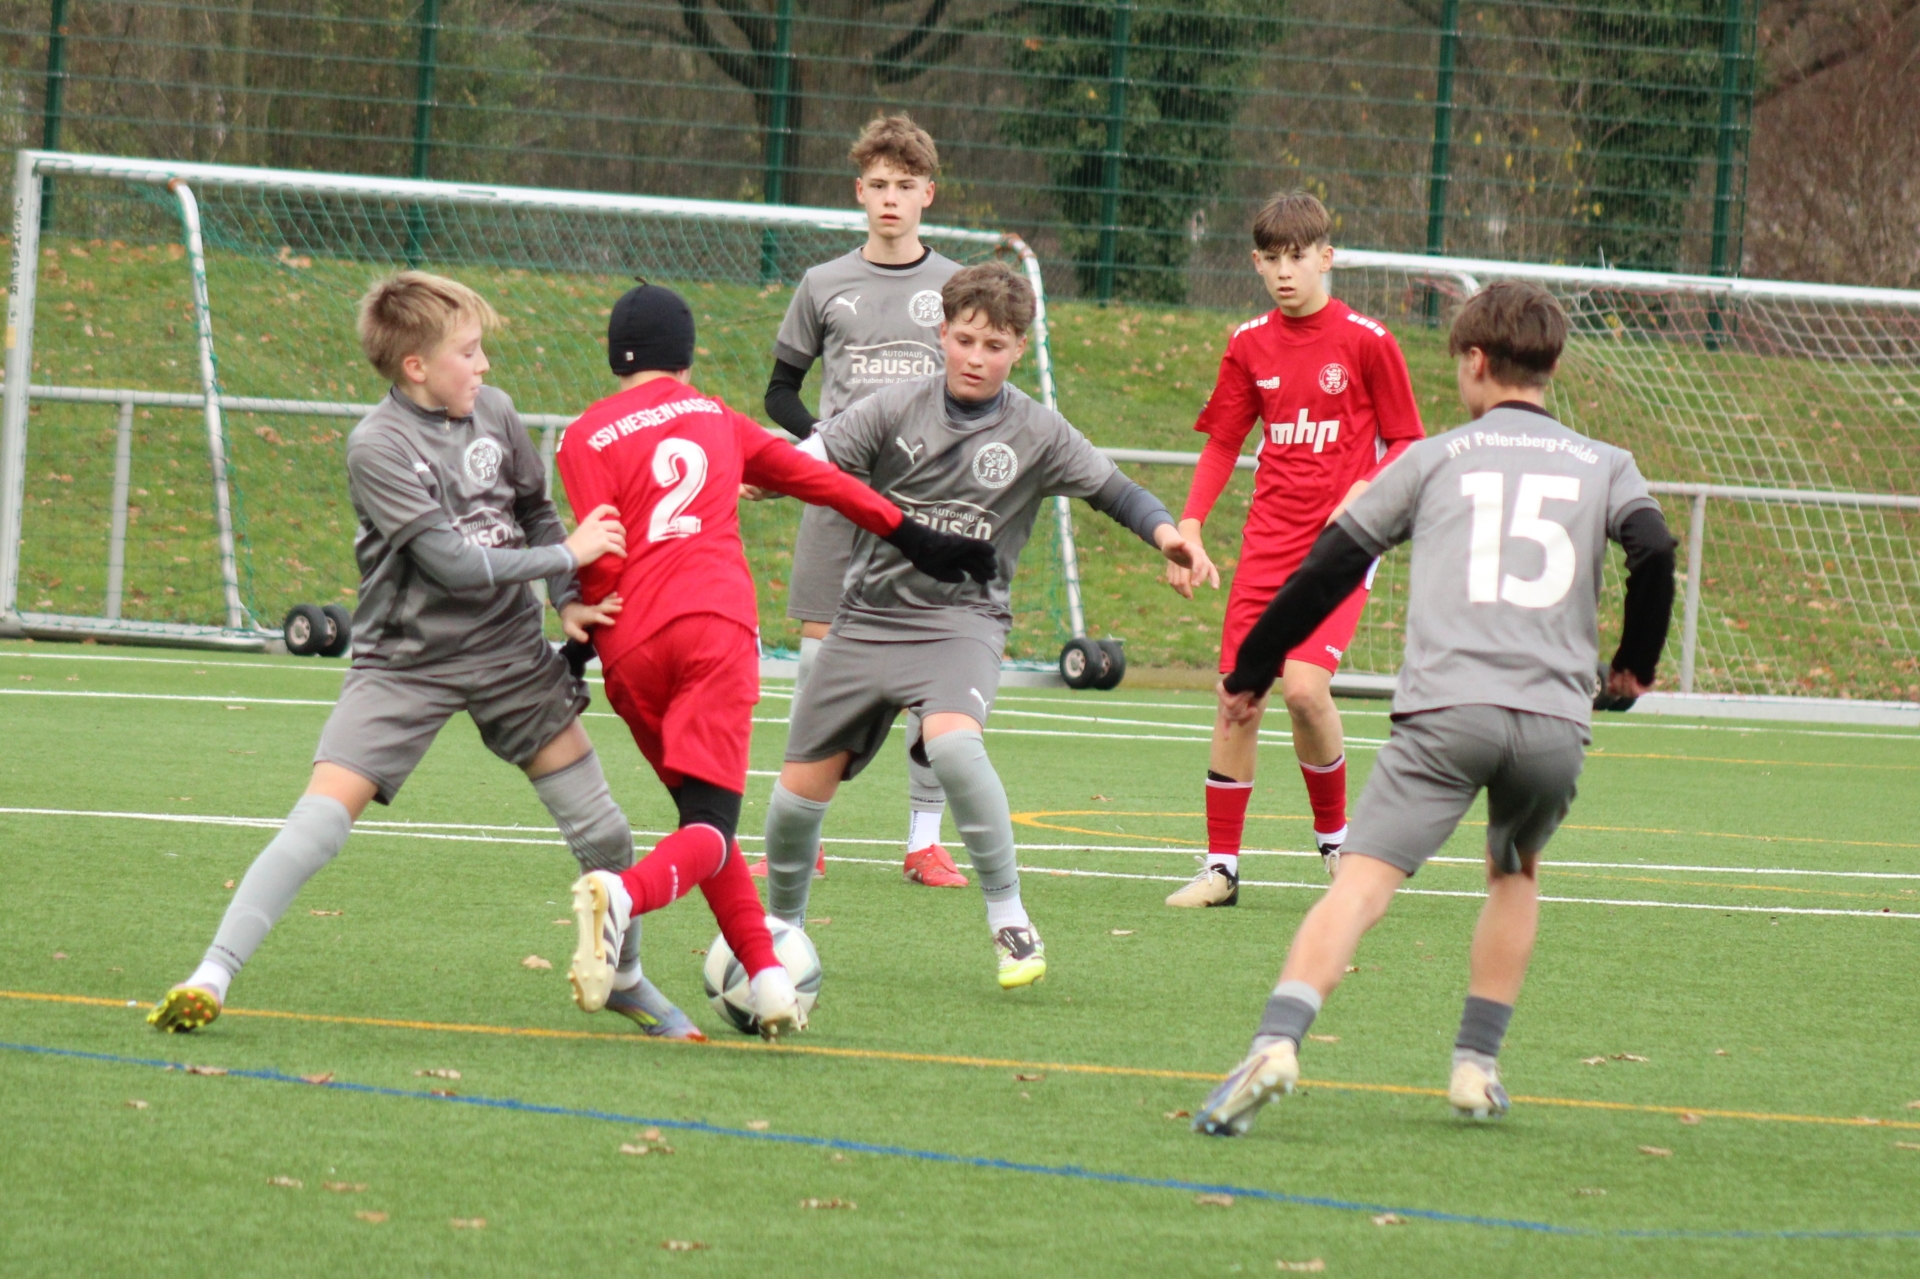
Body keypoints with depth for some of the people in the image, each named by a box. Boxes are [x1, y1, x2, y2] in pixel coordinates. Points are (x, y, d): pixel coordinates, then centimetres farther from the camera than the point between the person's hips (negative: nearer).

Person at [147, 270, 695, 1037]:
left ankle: (625, 977, 28)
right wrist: (566, 556, -15)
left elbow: (535, 509, 15)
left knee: (599, 826, 5)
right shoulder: (377, 446, -18)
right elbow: (453, 561, -22)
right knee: (322, 816, -18)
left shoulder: (492, 413, -1)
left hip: (508, 649, 5)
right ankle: (211, 976, -15)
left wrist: (568, 601, 1)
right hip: (405, 658, -5)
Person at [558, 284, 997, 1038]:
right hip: (718, 623, 0)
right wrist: (913, 539, 34)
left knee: (701, 814, 17)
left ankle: (765, 975, 7)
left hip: (633, 645, 0)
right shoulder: (714, 419, 20)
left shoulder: (588, 438, 10)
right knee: (710, 824, -8)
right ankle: (624, 894, -39)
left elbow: (599, 561, -1)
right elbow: (816, 479, 28)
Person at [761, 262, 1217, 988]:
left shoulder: (1036, 433, 1)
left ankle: (1007, 915, -19)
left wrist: (1165, 532, -11)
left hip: (962, 621, -2)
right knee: (802, 786, 0)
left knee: (951, 740, -33)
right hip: (869, 618, 2)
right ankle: (782, 922, 30)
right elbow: (813, 460, -7)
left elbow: (1112, 489, 8)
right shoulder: (897, 411, 0)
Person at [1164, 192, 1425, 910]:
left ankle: (1334, 836, 3)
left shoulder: (1366, 341, -5)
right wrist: (1188, 527, 3)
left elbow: (1406, 442, 2)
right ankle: (1221, 867, 8)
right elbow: (1222, 444, 15)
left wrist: (1363, 493, -16)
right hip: (1268, 542, 4)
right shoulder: (1250, 345, 7)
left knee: (1305, 685, -20)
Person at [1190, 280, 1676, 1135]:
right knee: (1515, 873, 28)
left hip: (1446, 708, -2)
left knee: (1362, 885, -10)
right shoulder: (1604, 466, 18)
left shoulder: (1434, 458, 16)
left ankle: (1277, 1042, -31)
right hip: (1557, 722, 2)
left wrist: (1251, 672, 22)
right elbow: (1653, 554, 0)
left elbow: (1332, 565, 13)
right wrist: (1632, 666, 17)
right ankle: (1477, 1065, 20)